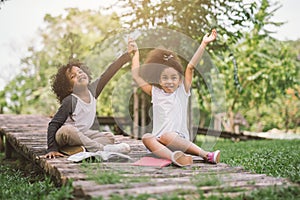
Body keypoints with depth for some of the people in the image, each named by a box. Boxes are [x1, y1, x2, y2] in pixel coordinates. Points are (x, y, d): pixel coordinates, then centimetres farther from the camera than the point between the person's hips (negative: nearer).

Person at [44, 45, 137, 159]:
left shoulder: (92, 90, -3)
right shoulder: (70, 101, -18)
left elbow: (108, 74, -10)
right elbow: (53, 125, -19)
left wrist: (127, 54, -17)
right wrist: (52, 149, -28)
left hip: (84, 136, 6)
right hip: (68, 137, -6)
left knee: (109, 137, -13)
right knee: (66, 130, -38)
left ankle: (80, 149, -28)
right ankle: (101, 149, -31)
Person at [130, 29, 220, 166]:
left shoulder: (182, 91, 6)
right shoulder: (155, 92, 12)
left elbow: (190, 67, -3)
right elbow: (136, 76, 13)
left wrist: (203, 44, -10)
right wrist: (136, 53, 21)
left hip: (179, 139, -2)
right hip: (158, 140, 3)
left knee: (166, 136, -34)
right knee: (146, 138, -29)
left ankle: (205, 154, -36)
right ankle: (173, 156, -51)